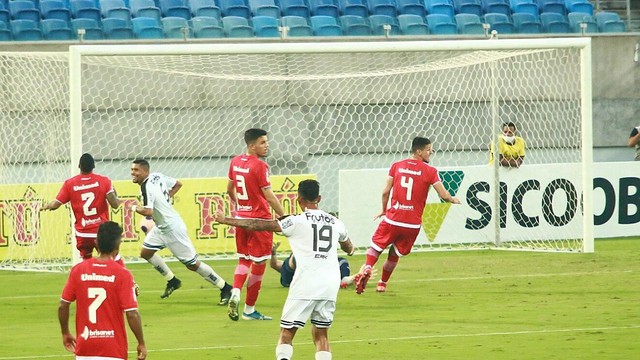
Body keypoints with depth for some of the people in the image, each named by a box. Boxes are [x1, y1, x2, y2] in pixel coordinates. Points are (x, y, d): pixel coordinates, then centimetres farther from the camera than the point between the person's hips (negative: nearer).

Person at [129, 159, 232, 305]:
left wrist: (135, 208, -17)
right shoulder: (157, 176, 1)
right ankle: (172, 281, 25)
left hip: (173, 229, -10)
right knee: (146, 252, 13)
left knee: (192, 264, -2)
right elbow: (178, 184, 14)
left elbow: (148, 211, -36)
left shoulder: (147, 187, -25)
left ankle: (225, 288, 7)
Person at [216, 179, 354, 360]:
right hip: (330, 285, 4)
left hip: (305, 285, -4)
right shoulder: (335, 222, 14)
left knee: (287, 332, 1)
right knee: (321, 334, 14)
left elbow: (258, 225, 1)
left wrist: (226, 220, 11)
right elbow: (349, 248, 35)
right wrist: (349, 249, 61)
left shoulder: (296, 221, -2)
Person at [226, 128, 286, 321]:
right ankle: (249, 309, 7)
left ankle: (235, 293, -9)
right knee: (258, 264, 3)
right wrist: (284, 217, -12)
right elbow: (269, 196, -18)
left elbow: (230, 189, 19)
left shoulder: (235, 162, 6)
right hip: (259, 218, -7)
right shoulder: (259, 166, -17)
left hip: (241, 217, 7)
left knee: (244, 259, 17)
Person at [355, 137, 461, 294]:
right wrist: (453, 200, 16)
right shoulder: (430, 171, -4)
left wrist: (384, 210, 19)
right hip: (413, 223, 0)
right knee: (395, 254, 19)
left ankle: (367, 268, -18)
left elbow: (385, 192, 3)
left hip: (392, 219, 0)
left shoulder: (396, 166, 4)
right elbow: (444, 195, -6)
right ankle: (382, 283, 27)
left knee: (376, 247, 11)